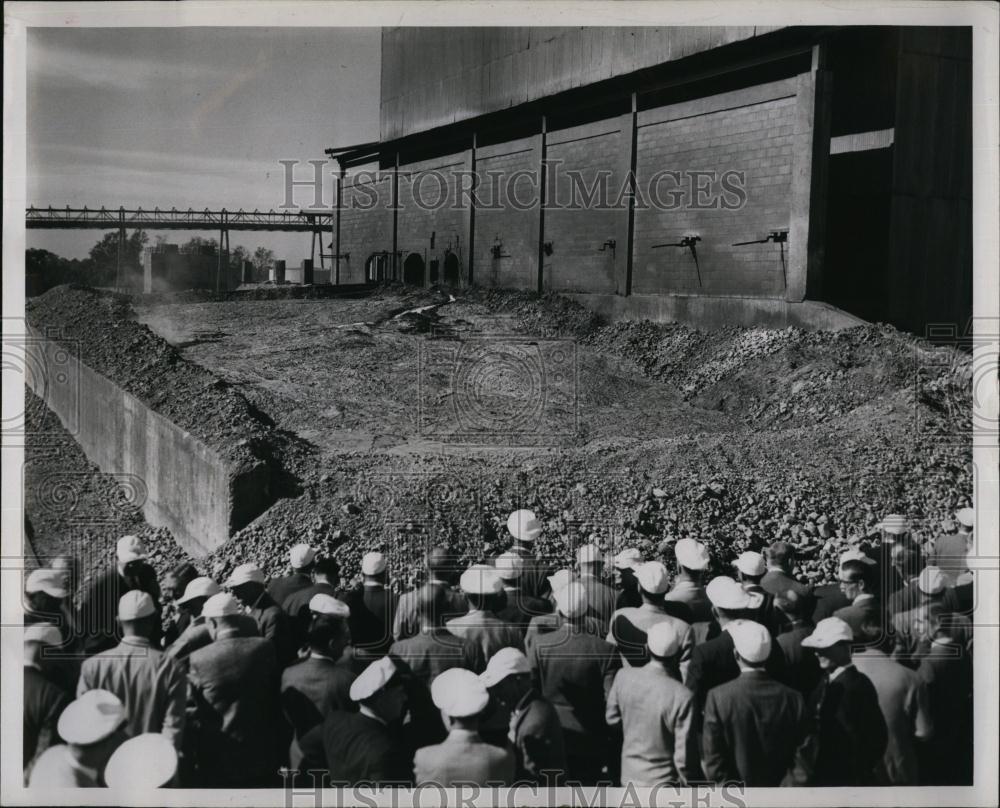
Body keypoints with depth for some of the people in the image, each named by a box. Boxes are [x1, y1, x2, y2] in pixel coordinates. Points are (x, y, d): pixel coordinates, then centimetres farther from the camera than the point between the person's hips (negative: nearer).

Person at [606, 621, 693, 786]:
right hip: (664, 782, -4)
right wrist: (687, 782, -3)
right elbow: (684, 754, -20)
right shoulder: (682, 696, -26)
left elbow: (612, 718, 4)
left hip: (629, 776, 4)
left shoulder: (624, 677, -13)